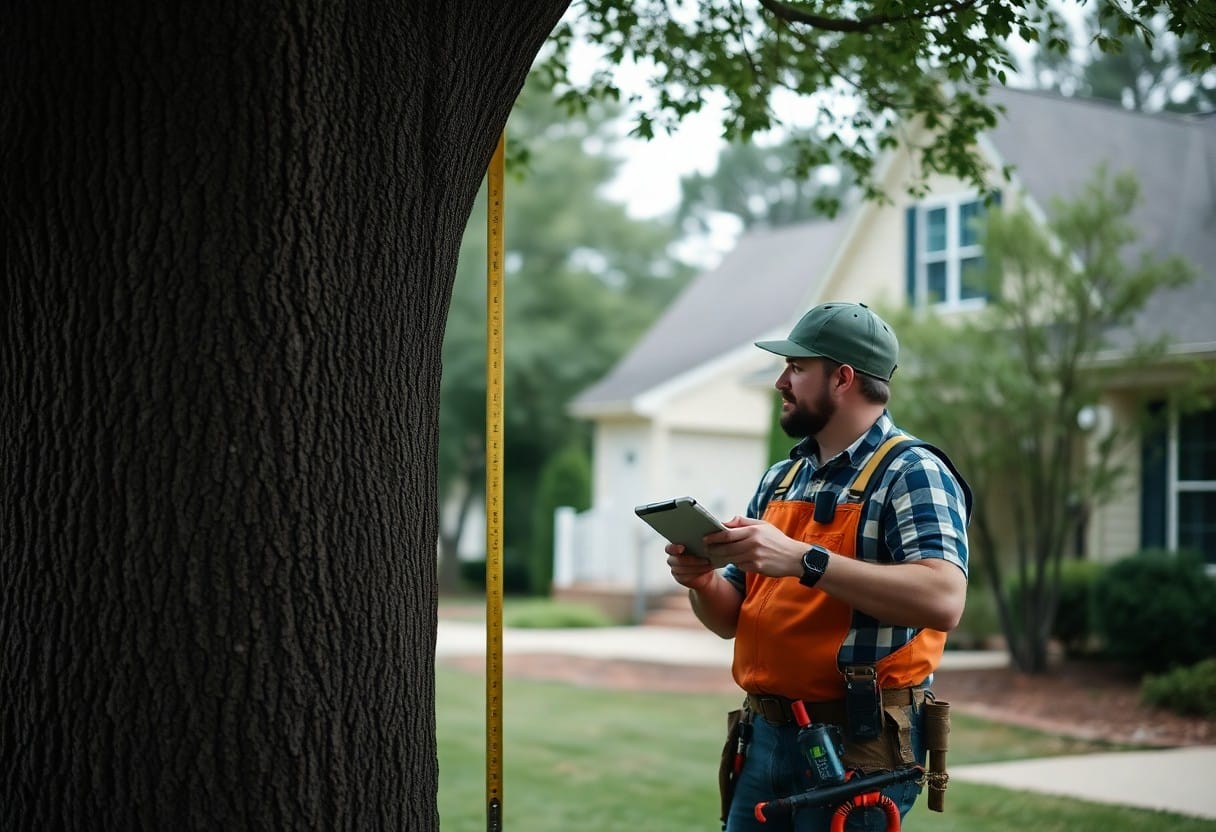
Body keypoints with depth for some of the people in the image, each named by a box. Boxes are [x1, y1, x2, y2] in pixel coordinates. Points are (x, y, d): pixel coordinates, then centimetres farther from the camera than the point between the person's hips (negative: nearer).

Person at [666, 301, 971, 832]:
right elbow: (731, 618, 17)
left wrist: (803, 560, -29)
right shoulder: (780, 480, 14)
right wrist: (702, 583, -6)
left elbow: (943, 600, -26)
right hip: (766, 734, 7)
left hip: (857, 745, -7)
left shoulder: (911, 472, -9)